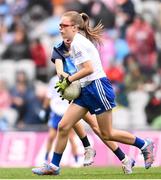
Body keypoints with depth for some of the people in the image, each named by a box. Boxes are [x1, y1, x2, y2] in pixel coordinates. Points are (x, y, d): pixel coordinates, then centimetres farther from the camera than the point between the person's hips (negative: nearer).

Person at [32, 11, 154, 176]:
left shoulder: (78, 43, -15)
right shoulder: (78, 41, 14)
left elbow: (89, 69, -23)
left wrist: (68, 80, -15)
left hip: (98, 88, -10)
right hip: (86, 90, 10)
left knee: (106, 134, 0)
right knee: (63, 126, 1)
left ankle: (145, 145, 15)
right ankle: (53, 166, 5)